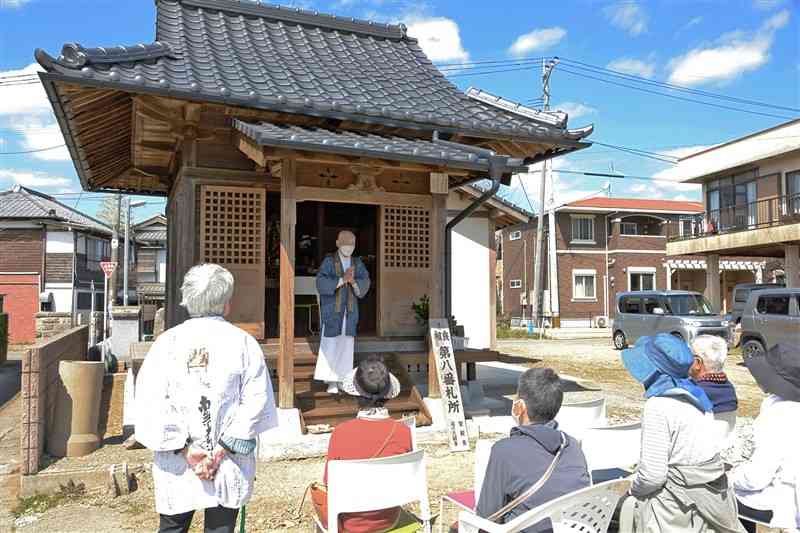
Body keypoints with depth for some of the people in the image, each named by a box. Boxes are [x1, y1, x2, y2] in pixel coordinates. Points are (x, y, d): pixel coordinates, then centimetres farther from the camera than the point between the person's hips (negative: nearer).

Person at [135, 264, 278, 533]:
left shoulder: (167, 342, -4)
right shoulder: (244, 343, -6)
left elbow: (150, 404, -9)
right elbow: (256, 401, -12)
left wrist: (184, 447, -7)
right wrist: (224, 448, -9)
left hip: (176, 465, 1)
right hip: (230, 468, 0)